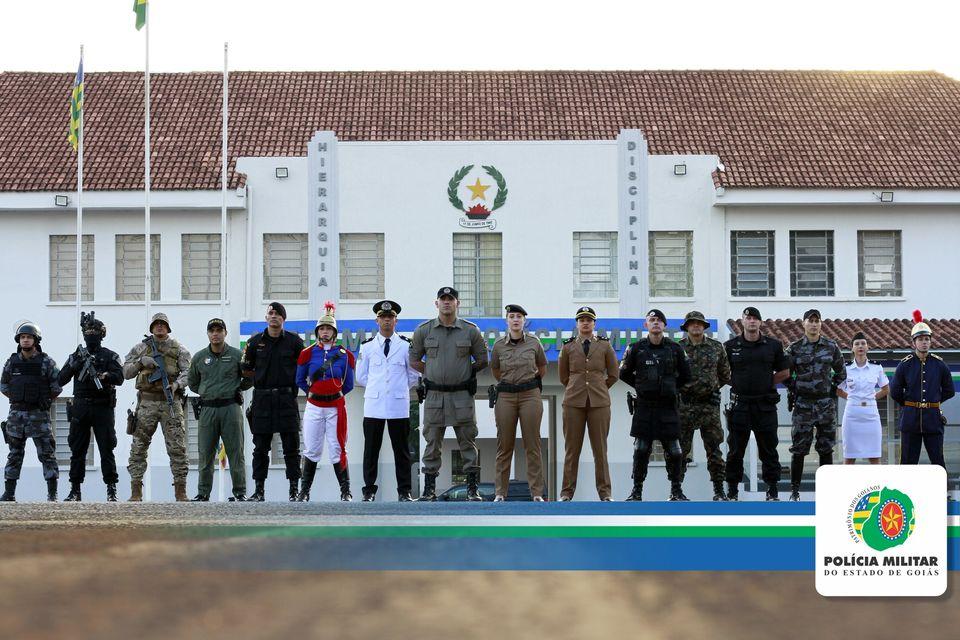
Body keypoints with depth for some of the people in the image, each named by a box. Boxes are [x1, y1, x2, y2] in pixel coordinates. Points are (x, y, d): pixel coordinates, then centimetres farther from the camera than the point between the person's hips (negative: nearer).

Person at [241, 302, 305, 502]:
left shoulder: (294, 341, 2)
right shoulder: (255, 342, 7)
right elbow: (246, 370, 14)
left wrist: (292, 380, 3)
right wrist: (263, 378, 9)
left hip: (287, 398, -2)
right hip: (262, 399, 2)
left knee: (291, 446, -1)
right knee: (260, 447, 5)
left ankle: (294, 489, 2)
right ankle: (259, 490, 9)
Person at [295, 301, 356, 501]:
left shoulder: (345, 355, 1)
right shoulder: (307, 353, 2)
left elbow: (348, 384, 11)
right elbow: (300, 380, 14)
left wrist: (334, 394, 10)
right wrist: (312, 392, 12)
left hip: (336, 407, -1)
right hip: (314, 407, 1)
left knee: (337, 450, -1)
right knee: (311, 450, 2)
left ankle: (346, 491, 7)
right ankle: (304, 491, 9)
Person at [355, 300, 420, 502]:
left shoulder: (406, 345, 6)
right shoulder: (367, 346, 9)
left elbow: (414, 375, 12)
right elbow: (361, 376, 16)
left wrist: (399, 387, 10)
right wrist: (375, 386, 12)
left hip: (399, 406, -1)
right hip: (373, 405, 1)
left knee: (401, 450, 2)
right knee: (371, 450, 1)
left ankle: (404, 492, 6)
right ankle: (369, 491, 6)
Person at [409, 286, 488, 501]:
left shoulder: (471, 330, 3)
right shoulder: (424, 330, 4)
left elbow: (482, 361, 11)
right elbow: (414, 360, 13)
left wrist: (465, 373, 10)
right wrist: (431, 374, 10)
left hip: (462, 395, -1)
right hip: (434, 395, 1)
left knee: (468, 443, 2)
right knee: (432, 443, 4)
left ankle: (473, 489, 7)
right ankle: (429, 489, 10)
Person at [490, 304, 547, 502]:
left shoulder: (534, 342, 2)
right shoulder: (499, 345, 3)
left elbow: (542, 369, 17)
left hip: (530, 395, -1)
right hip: (505, 396, 1)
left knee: (532, 445, -1)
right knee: (504, 446, 2)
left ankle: (537, 493, 2)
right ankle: (500, 492, 7)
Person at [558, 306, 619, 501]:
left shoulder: (605, 345, 8)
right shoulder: (567, 347, 8)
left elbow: (614, 374, 14)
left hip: (599, 402, 0)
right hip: (573, 402, 0)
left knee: (600, 449, 0)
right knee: (572, 449, 1)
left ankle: (604, 492, 5)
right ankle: (567, 492, 5)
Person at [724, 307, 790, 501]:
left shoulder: (773, 345, 5)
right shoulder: (730, 346, 4)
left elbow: (784, 372, 12)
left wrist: (767, 383, 4)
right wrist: (738, 384, 2)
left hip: (766, 405, 0)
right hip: (739, 404, 0)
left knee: (769, 449, 4)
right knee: (735, 450, 4)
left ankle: (772, 491, 11)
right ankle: (732, 490, 12)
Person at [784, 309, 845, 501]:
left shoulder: (831, 347, 5)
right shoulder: (794, 348, 1)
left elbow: (841, 371, 17)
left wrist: (833, 387, 9)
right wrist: (792, 391, 4)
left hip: (826, 403, 1)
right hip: (803, 404, -1)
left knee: (826, 447, 5)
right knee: (799, 448, -2)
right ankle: (794, 490, 4)